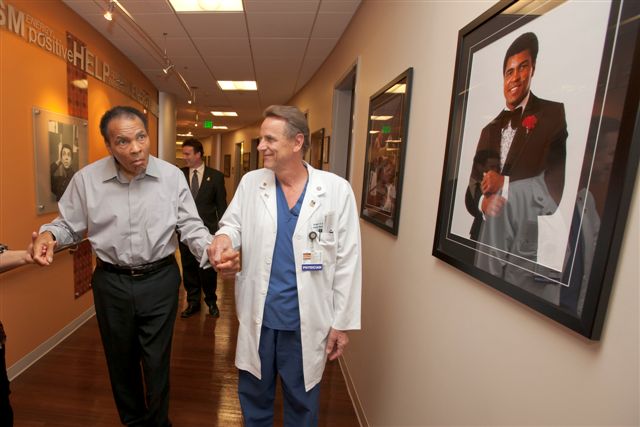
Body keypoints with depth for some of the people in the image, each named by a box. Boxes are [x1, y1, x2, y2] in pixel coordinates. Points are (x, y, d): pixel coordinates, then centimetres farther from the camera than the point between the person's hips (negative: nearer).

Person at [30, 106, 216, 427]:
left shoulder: (172, 176, -10)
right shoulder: (86, 179, -7)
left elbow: (190, 226, -9)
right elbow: (68, 224, 5)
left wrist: (212, 249, -27)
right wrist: (48, 234, -18)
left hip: (160, 280, -1)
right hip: (111, 282, 2)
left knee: (157, 361, 13)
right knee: (121, 360, 22)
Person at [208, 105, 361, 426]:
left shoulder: (337, 190, -11)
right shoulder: (251, 182, -2)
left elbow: (346, 261, -8)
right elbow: (233, 224, 8)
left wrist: (342, 322, -5)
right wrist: (224, 238, -18)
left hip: (307, 321, -2)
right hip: (258, 317, 3)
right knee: (253, 395, 26)